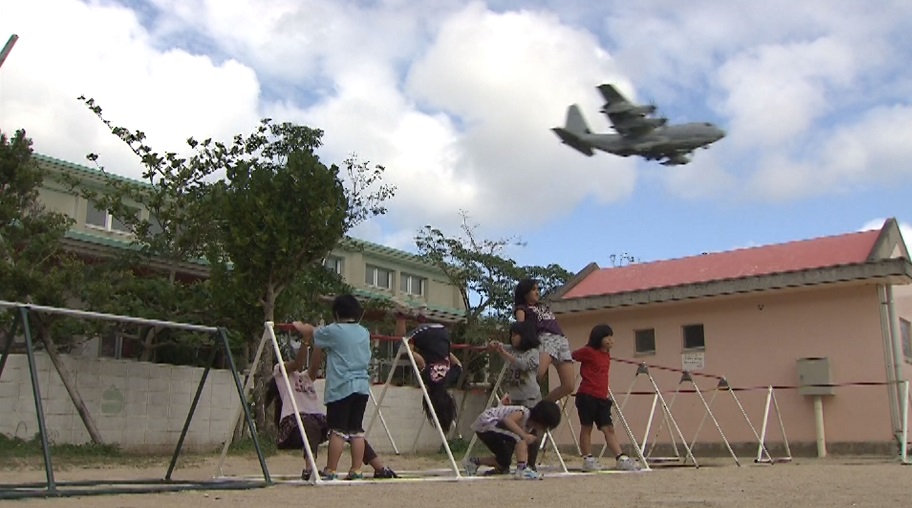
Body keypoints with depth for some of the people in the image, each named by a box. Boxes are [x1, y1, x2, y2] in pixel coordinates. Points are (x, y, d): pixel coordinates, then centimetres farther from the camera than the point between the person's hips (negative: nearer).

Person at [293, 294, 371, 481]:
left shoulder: (333, 331, -4)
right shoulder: (364, 332, 13)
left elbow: (311, 333, 14)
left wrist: (300, 326, 36)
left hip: (341, 387, -6)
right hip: (362, 386, 6)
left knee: (337, 430, -3)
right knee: (356, 430, 8)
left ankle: (330, 471, 3)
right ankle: (356, 470, 10)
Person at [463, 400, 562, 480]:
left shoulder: (529, 427, 7)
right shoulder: (524, 413, -19)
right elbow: (507, 420, -37)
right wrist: (524, 435, -39)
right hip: (485, 423, -10)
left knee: (505, 460, 12)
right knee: (519, 438, -25)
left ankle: (474, 462, 26)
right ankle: (521, 470, -28)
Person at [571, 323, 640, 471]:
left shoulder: (607, 355, 14)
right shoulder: (588, 351, -7)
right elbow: (569, 357, -4)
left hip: (602, 398, 7)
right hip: (587, 396, -7)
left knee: (609, 428, 3)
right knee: (586, 427, 1)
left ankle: (622, 459, -1)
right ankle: (588, 460, 7)